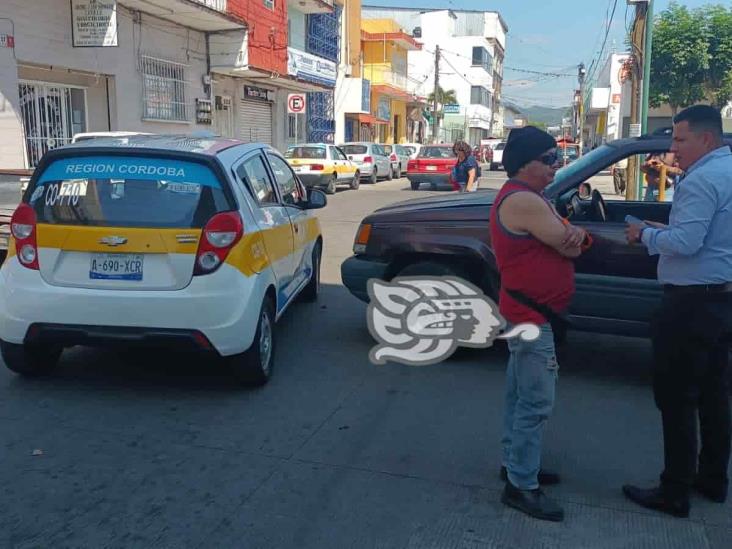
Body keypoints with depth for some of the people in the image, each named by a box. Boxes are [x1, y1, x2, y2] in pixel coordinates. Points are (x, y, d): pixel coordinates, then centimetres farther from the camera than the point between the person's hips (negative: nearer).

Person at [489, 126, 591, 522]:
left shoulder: (525, 197, 14)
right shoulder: (524, 201, -21)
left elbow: (570, 239, 11)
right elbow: (570, 248, -19)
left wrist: (575, 233, -13)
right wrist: (572, 237, 4)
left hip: (526, 313, 11)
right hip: (530, 316, -11)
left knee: (521, 396, 19)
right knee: (536, 403, -6)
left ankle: (515, 464, 31)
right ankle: (522, 486, 2)